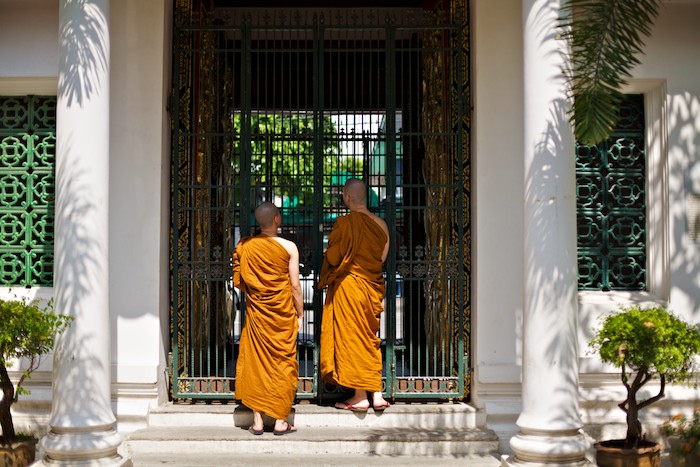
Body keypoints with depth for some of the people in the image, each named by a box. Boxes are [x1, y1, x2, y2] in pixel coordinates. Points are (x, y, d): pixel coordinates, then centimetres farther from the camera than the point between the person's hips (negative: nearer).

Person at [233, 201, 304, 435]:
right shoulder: (288, 247, -9)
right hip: (283, 315, -2)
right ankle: (280, 421, 6)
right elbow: (295, 286, -6)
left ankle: (257, 420, 7)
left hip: (255, 313, 2)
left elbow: (238, 281, 2)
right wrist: (300, 313, 5)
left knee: (255, 362, 8)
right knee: (282, 362, 6)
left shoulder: (244, 246, -3)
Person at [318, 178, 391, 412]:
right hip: (372, 288, 6)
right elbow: (383, 258, 8)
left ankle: (360, 396, 3)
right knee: (370, 340, 14)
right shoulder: (380, 224, 2)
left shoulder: (344, 223, -16)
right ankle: (377, 394, 12)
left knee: (351, 339, 2)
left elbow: (332, 258, -13)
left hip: (347, 287, -6)